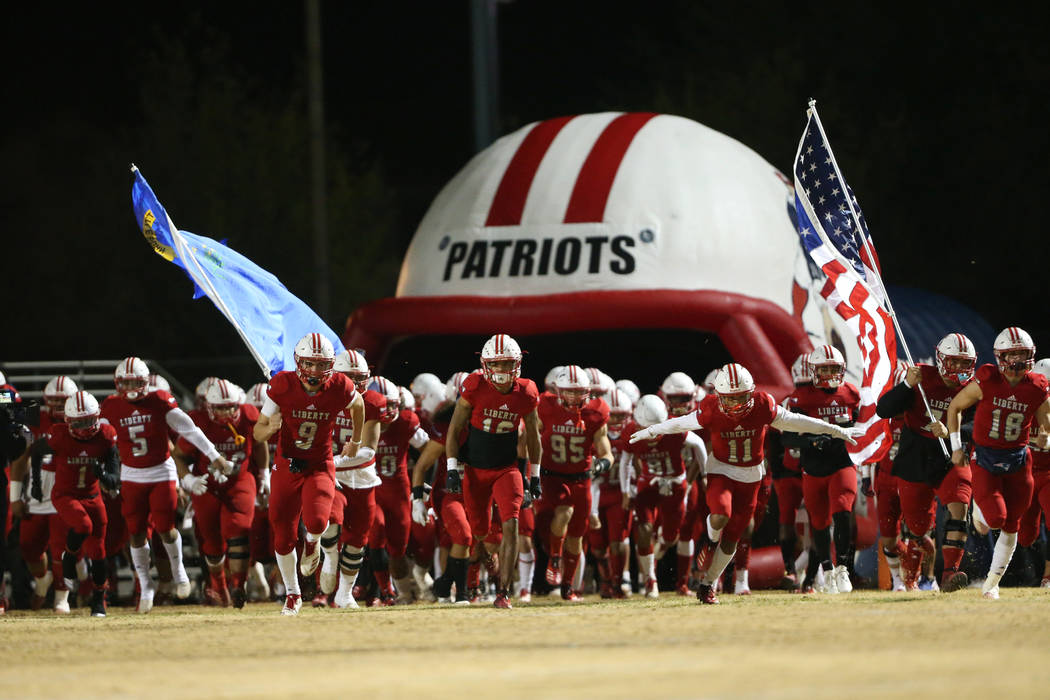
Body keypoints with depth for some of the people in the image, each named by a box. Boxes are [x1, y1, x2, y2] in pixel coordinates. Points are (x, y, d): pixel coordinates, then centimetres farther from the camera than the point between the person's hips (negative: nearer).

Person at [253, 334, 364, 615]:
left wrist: (356, 440, 25)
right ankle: (292, 594, 26)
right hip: (286, 466, 1)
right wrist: (270, 428, -32)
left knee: (316, 520, -27)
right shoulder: (283, 386, -15)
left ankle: (312, 541, 13)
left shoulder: (339, 389, -13)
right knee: (283, 536, 3)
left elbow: (357, 404, 13)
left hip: (320, 466, -1)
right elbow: (257, 433, -9)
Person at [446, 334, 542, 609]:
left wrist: (534, 476, 11)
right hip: (476, 471, 0)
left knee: (511, 524, -18)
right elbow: (454, 431, -2)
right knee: (480, 533, 5)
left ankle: (503, 591, -18)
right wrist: (453, 469, -8)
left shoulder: (525, 394, -5)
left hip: (507, 470, 0)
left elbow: (533, 437, 10)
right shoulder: (475, 388, -12)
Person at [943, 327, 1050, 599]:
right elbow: (955, 407, 3)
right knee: (996, 518, -17)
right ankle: (978, 511, 20)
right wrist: (956, 447, 0)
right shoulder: (986, 382, -12)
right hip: (985, 459, -3)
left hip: (1017, 461, 3)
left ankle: (992, 582, 19)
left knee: (1011, 526, 3)